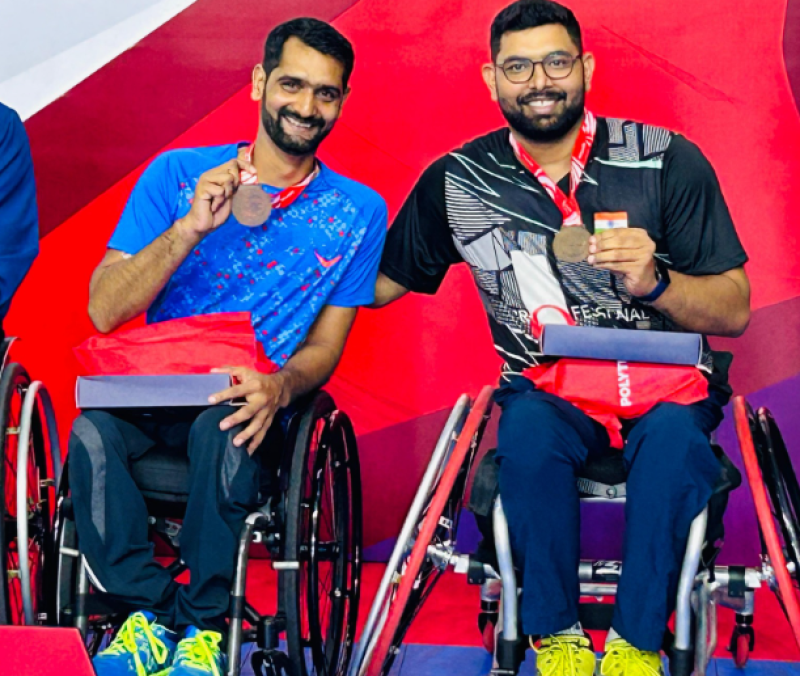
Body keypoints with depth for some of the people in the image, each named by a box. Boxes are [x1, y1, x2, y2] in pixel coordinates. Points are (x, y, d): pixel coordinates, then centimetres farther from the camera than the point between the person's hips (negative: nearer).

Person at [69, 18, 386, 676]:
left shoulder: (358, 211, 6)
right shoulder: (177, 175, 4)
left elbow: (325, 344, 6)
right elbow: (104, 311, -4)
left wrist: (279, 385, -18)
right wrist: (190, 228, -18)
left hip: (249, 402, -1)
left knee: (223, 431, -35)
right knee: (91, 431, -32)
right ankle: (151, 609, -13)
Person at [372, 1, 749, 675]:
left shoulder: (669, 161, -7)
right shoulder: (456, 182, 1)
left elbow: (735, 311, -6)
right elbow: (380, 283, 11)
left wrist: (653, 282, -26)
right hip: (544, 387, 1)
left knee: (672, 431, -34)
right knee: (527, 430, -33)